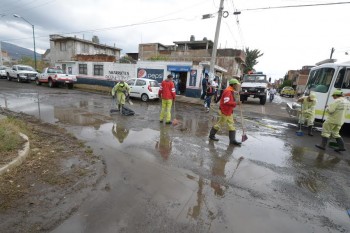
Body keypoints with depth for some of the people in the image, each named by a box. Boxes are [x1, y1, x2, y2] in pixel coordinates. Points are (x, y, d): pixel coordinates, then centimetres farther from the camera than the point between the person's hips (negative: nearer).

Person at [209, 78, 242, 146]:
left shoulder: (231, 91, 13)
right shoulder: (228, 91, -20)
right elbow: (226, 102, -28)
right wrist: (236, 103, -25)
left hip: (229, 112, 10)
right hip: (224, 112, -10)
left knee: (231, 125, 9)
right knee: (220, 123, 4)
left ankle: (232, 140, 13)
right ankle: (211, 135, 22)